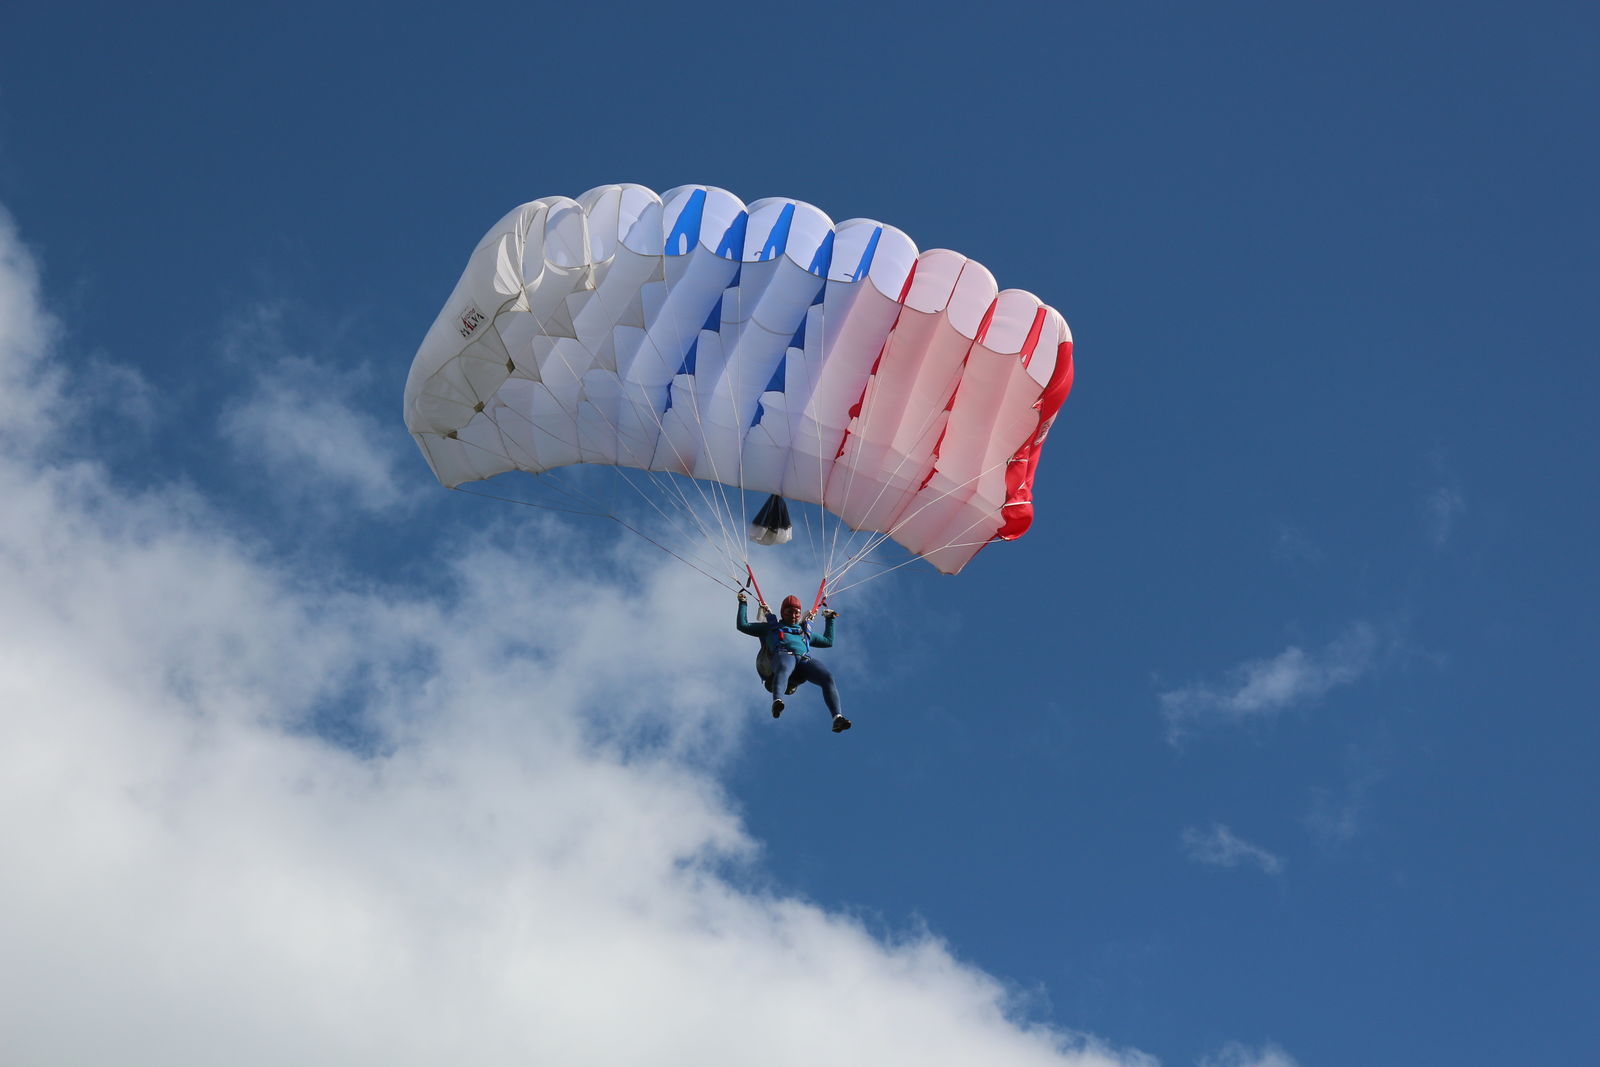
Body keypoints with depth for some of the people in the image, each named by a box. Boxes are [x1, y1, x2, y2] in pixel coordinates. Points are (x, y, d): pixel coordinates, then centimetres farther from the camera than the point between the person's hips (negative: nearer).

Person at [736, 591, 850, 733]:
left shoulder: (805, 632, 44)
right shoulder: (771, 627, 36)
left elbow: (828, 641, 54)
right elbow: (743, 625, 34)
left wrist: (830, 619, 55)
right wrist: (743, 604, 33)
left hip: (804, 660, 3)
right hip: (782, 655, -3)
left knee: (828, 677, -29)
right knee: (784, 668, -45)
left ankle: (837, 718, -45)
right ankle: (777, 701, -74)